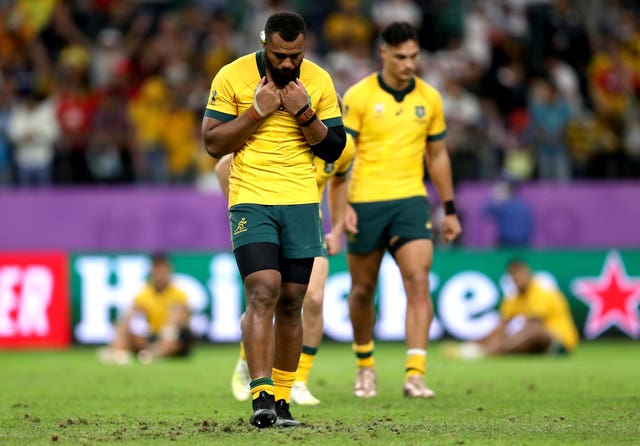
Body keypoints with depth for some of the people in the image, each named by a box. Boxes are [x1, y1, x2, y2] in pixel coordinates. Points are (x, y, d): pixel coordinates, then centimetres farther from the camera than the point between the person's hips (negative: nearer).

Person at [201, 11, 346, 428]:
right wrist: (257, 112, -15)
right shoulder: (232, 77, -5)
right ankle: (261, 397, -22)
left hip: (302, 203, 3)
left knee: (291, 303, 5)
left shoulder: (319, 82, 2)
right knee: (262, 294, -18)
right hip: (251, 202, -3)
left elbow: (334, 149, 4)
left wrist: (304, 113, -12)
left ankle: (282, 401, 13)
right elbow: (213, 144, -4)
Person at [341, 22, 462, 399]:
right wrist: (341, 208, -13)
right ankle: (365, 366, 31)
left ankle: (415, 375, -19)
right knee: (363, 290, 8)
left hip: (411, 201, 2)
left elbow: (438, 155, 16)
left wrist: (450, 210, 16)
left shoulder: (429, 98, 6)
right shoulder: (359, 96, -4)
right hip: (365, 202, -2)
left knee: (419, 283, -15)